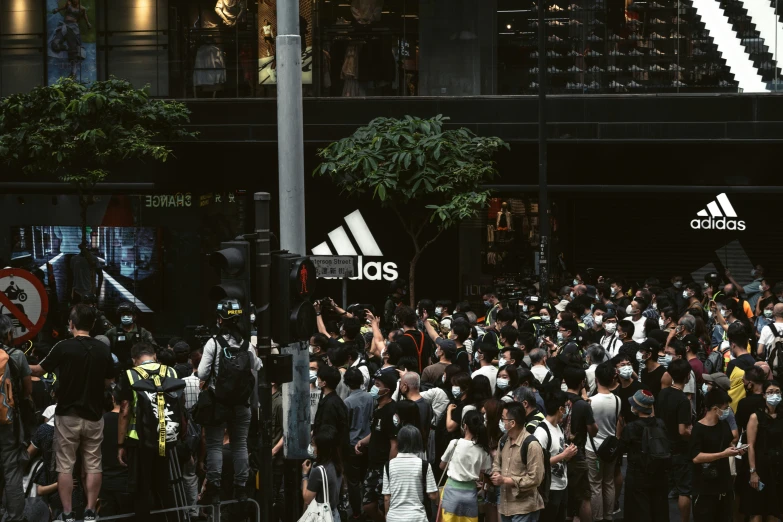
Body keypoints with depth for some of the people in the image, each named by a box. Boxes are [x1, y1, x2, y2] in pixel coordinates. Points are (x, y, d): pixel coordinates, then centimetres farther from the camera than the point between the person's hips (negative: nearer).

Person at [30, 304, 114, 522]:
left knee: (65, 466, 3)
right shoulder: (103, 349, -1)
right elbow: (109, 381, 11)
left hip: (68, 415, -3)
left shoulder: (64, 347, -13)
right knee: (93, 466, 8)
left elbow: (39, 371, 0)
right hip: (94, 415, 3)